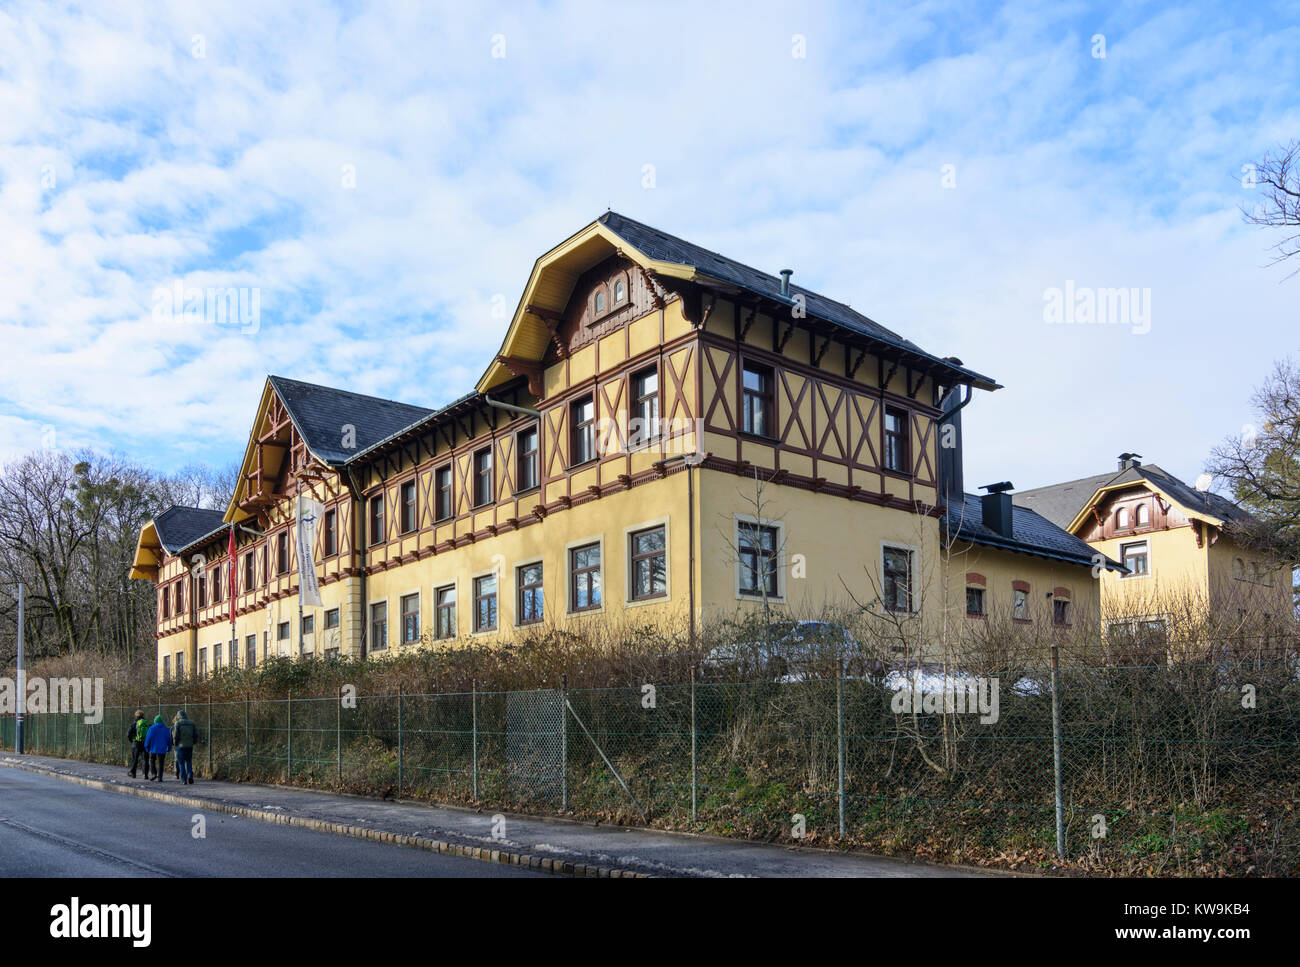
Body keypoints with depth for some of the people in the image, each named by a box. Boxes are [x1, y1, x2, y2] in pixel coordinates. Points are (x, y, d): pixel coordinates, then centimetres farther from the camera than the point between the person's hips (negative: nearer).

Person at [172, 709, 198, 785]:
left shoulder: (178, 723, -4)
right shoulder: (191, 723, 8)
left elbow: (175, 736, -9)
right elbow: (196, 735, 4)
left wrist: (175, 743, 6)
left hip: (181, 745, -3)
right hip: (190, 746, 3)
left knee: (181, 763, 4)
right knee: (189, 762, 13)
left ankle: (184, 780, 0)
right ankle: (190, 775, -9)